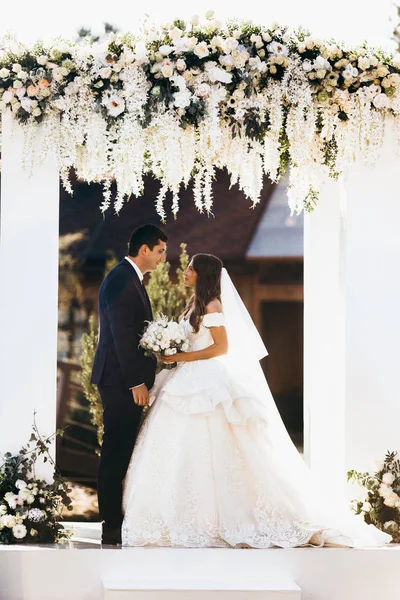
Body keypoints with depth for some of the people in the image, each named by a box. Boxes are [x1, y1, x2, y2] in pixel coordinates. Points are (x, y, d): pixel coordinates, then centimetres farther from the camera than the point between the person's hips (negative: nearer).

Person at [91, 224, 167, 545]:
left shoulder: (128, 278, 16)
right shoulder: (122, 280, -16)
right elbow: (122, 335, -21)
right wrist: (137, 382, -20)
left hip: (124, 378, 10)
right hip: (121, 380, -10)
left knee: (119, 451, 12)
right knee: (117, 452, -6)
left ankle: (114, 516, 18)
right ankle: (112, 527, -2)